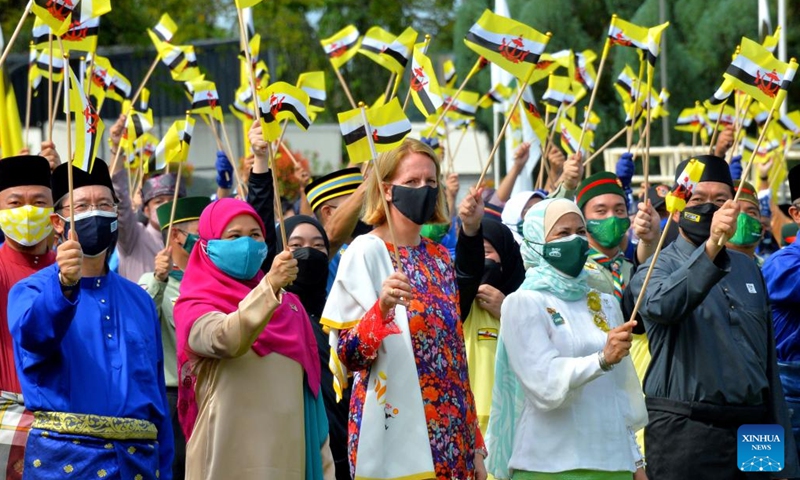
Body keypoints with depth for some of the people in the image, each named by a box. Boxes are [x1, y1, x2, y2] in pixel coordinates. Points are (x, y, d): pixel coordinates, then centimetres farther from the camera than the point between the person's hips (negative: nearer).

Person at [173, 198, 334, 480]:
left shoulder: (288, 304, 17)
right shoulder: (194, 307, 1)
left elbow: (309, 386, 16)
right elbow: (226, 340, -23)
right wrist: (269, 286, -36)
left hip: (289, 455, 5)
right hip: (231, 457, -5)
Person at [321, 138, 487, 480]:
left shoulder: (439, 257, 12)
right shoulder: (366, 252, -7)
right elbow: (348, 355, -13)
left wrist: (475, 446, 13)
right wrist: (381, 309, -31)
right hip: (396, 435, -6)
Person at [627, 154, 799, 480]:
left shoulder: (748, 270, 16)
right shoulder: (659, 268, -1)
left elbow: (769, 365, 17)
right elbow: (662, 306, -28)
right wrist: (711, 248, -41)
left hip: (752, 433, 5)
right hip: (684, 434, -5)